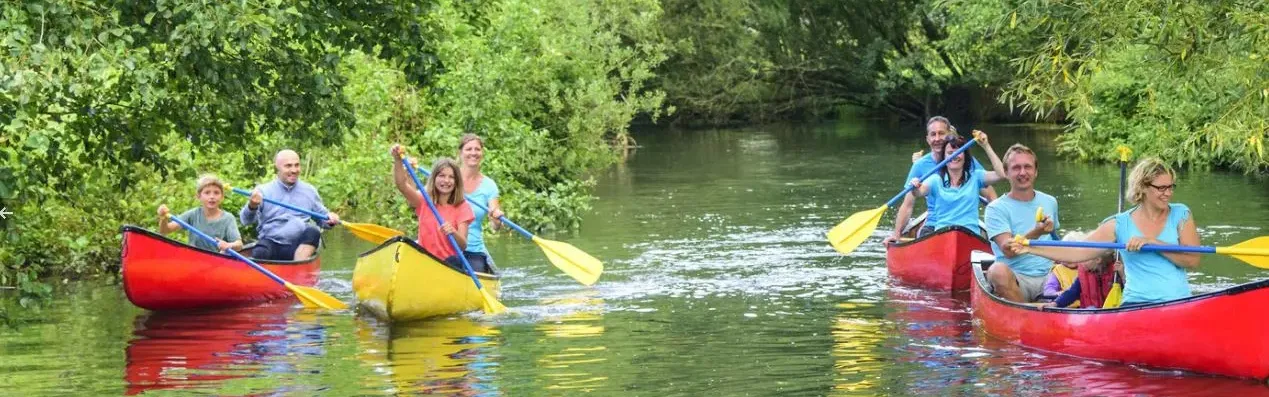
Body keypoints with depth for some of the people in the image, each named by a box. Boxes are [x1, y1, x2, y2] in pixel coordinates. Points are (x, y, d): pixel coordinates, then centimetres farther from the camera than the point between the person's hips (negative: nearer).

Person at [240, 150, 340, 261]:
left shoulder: (309, 191, 13)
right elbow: (246, 220, -6)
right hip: (271, 244, -2)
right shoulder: (263, 191, 4)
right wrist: (252, 206, -29)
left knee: (313, 232, -28)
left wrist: (330, 219, -4)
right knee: (259, 253, -34)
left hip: (300, 247, 2)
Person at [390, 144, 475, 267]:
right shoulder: (424, 201, 9)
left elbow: (463, 244, -6)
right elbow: (402, 185, -10)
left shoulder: (462, 207, 4)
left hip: (449, 264, -1)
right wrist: (398, 160, -26)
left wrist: (453, 233, -29)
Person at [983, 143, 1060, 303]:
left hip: (1049, 277, 3)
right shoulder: (996, 209, 0)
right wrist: (1036, 233, -30)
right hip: (1016, 279, -3)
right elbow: (1007, 250, -14)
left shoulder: (1050, 202, 17)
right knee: (998, 271, -37)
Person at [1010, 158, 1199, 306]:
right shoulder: (1120, 224, 8)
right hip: (1136, 304, 0)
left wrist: (1152, 242, -12)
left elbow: (1192, 260, -2)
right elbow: (1077, 253, 6)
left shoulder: (1181, 215, 8)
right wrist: (1031, 248, -3)